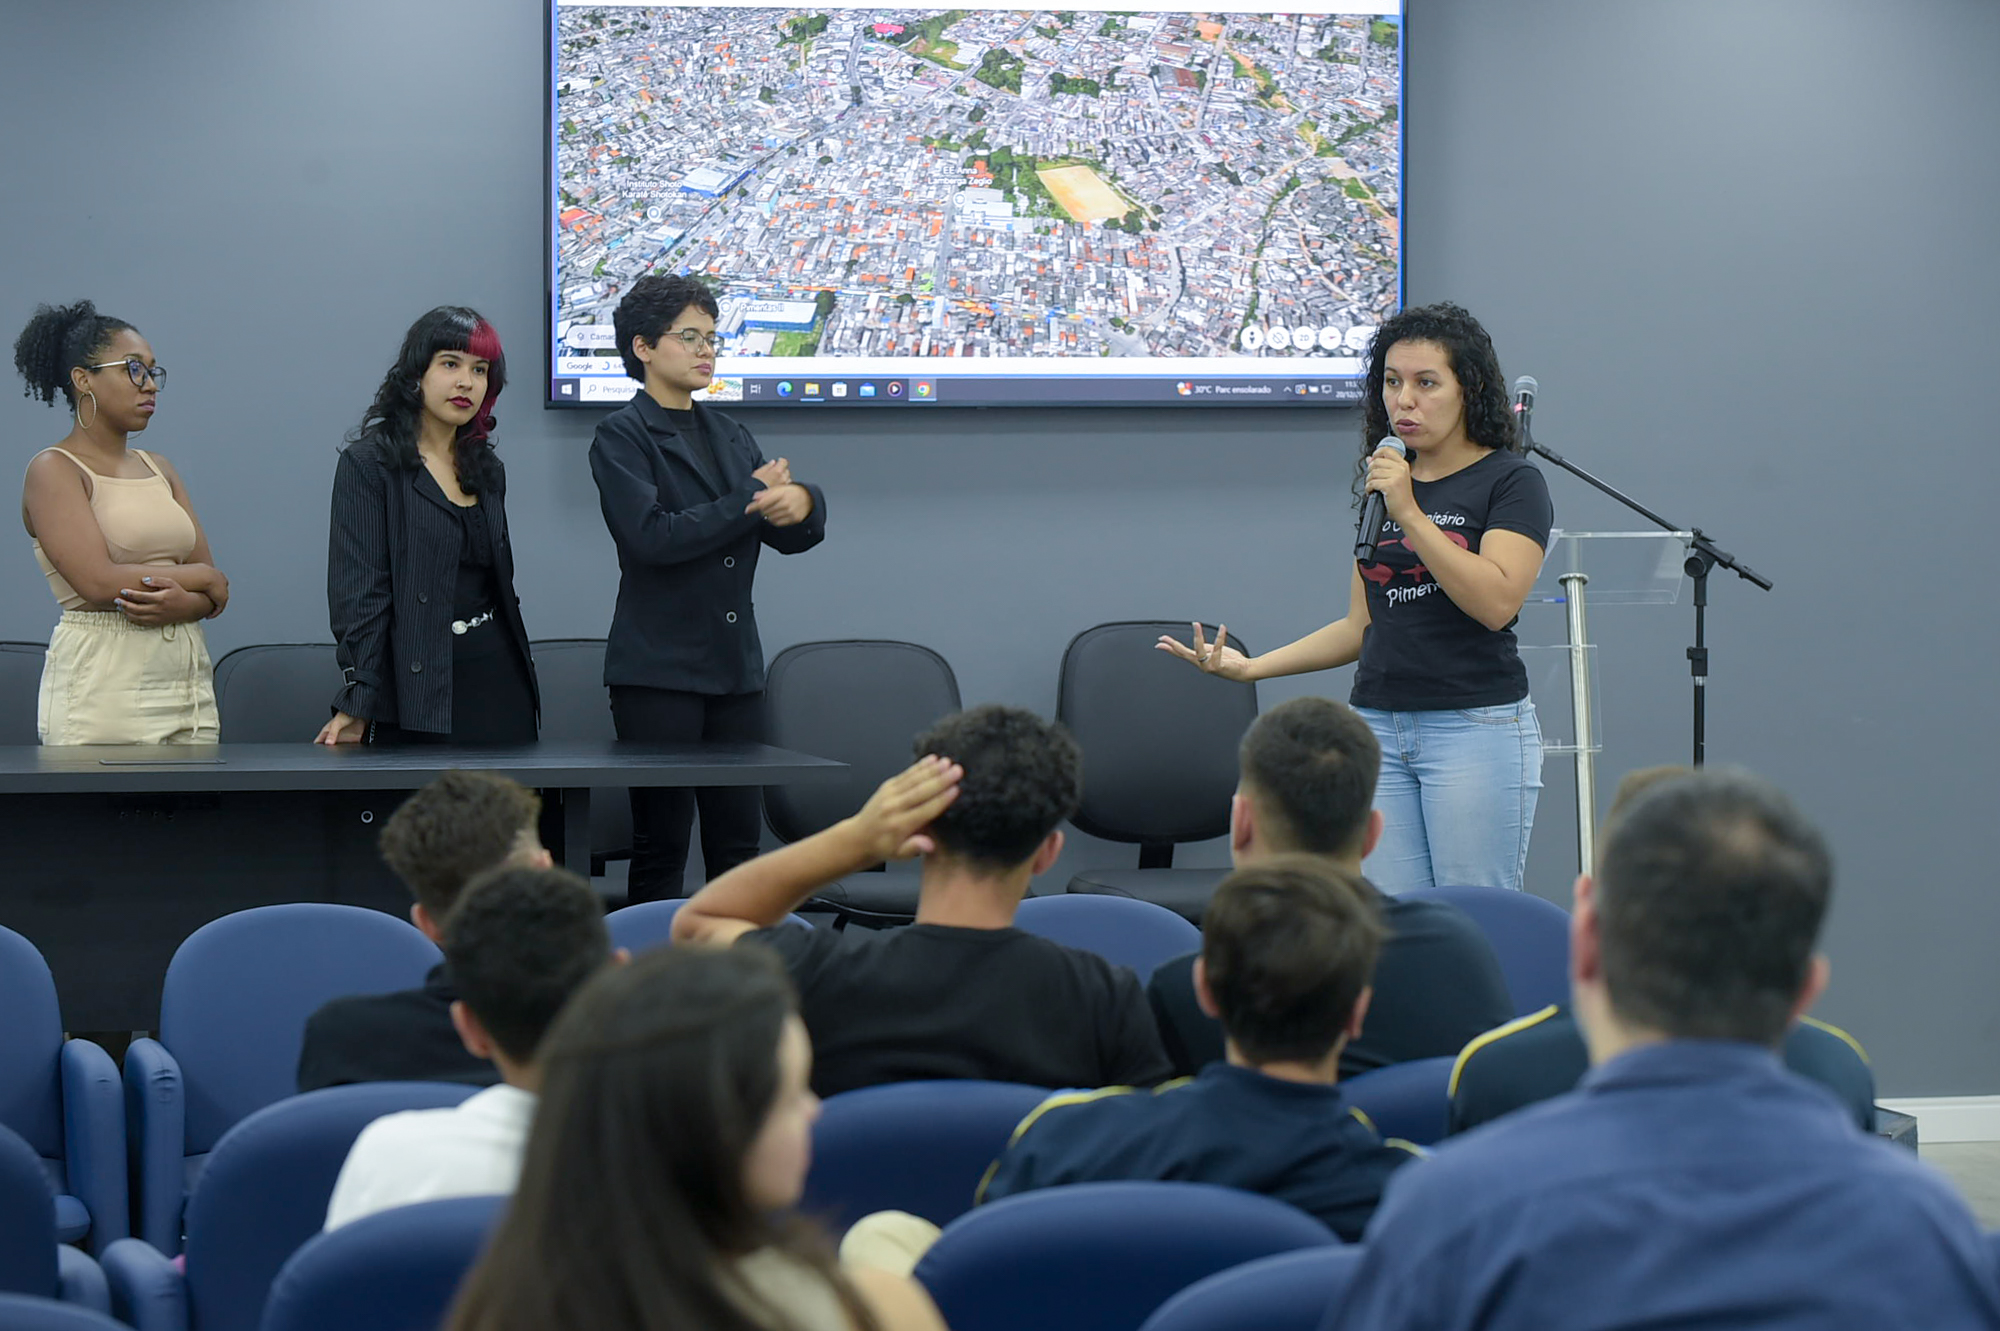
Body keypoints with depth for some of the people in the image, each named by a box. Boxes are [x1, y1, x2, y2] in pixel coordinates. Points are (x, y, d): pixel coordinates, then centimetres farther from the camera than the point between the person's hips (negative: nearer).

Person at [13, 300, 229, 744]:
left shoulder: (158, 470, 16)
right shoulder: (53, 470, -3)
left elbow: (215, 591, 10)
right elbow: (99, 582, -16)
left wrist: (184, 602, -13)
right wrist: (196, 577, -4)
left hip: (189, 686, 6)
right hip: (103, 688, -6)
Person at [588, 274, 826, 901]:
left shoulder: (729, 436, 18)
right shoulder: (621, 436, -3)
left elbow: (792, 537, 11)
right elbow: (651, 536, -18)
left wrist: (800, 502, -13)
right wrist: (753, 498, -11)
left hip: (735, 665, 6)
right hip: (659, 668, -6)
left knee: (739, 838, 5)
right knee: (662, 841, -4)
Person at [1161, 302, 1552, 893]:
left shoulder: (1510, 481, -4)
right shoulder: (1382, 482, 16)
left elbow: (1496, 602, -19)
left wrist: (1410, 515, -20)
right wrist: (1249, 666, 9)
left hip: (1477, 727, -6)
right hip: (1380, 727, 6)